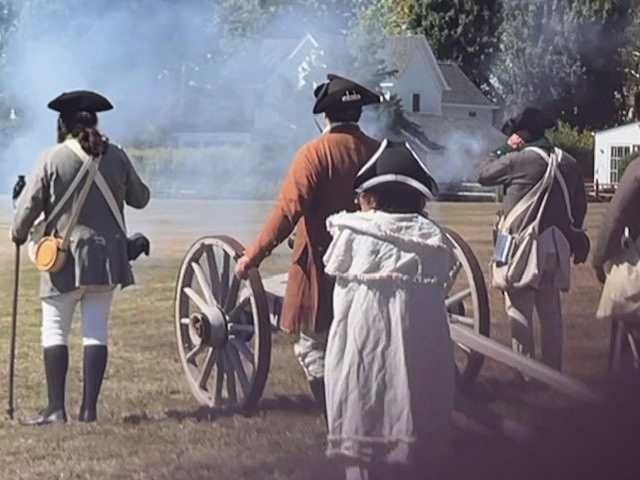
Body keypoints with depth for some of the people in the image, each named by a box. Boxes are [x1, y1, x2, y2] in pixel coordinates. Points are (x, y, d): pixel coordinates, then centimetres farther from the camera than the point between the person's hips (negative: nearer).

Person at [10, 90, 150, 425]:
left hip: (66, 256, -3)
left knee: (55, 329, 3)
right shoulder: (116, 157, 2)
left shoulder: (51, 159, -8)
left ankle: (56, 407, -3)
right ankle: (89, 407, 4)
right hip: (106, 254, 4)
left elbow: (28, 206, -5)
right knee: (96, 329, 7)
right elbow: (139, 198, 15)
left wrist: (19, 234, 15)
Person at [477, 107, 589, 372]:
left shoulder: (519, 160, -13)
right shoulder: (569, 163, 6)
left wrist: (506, 148, 8)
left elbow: (483, 175, 2)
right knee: (551, 312, 13)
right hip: (556, 246, 6)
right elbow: (580, 205, 12)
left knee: (520, 312, -1)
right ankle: (553, 371, 17)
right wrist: (571, 235, 22)